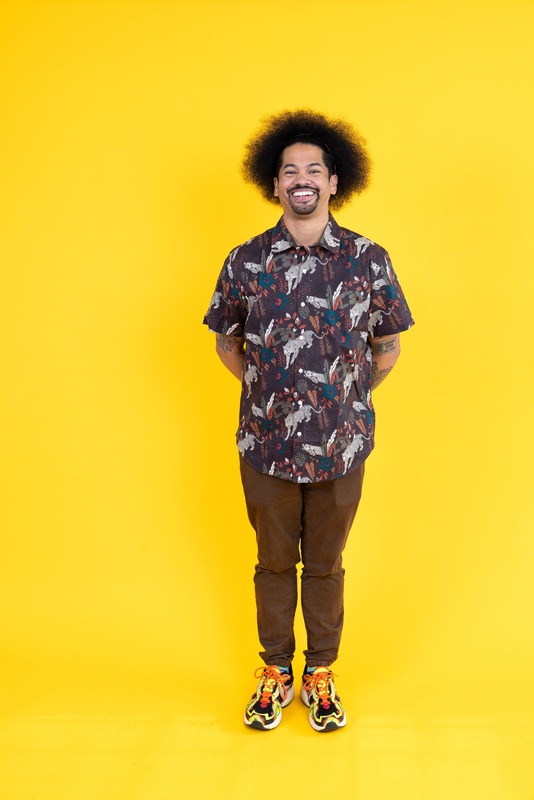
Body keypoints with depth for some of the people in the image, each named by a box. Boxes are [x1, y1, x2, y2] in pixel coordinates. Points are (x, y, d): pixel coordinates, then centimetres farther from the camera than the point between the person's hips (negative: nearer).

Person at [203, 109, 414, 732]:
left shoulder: (369, 260, -4)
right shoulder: (246, 262, -2)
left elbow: (387, 347, 7)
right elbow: (227, 340, 12)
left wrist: (349, 399, 5)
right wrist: (263, 389, 5)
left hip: (341, 447, 0)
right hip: (266, 445, 1)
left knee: (325, 565, 13)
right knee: (275, 563, 14)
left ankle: (320, 674, 31)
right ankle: (275, 672, 33)